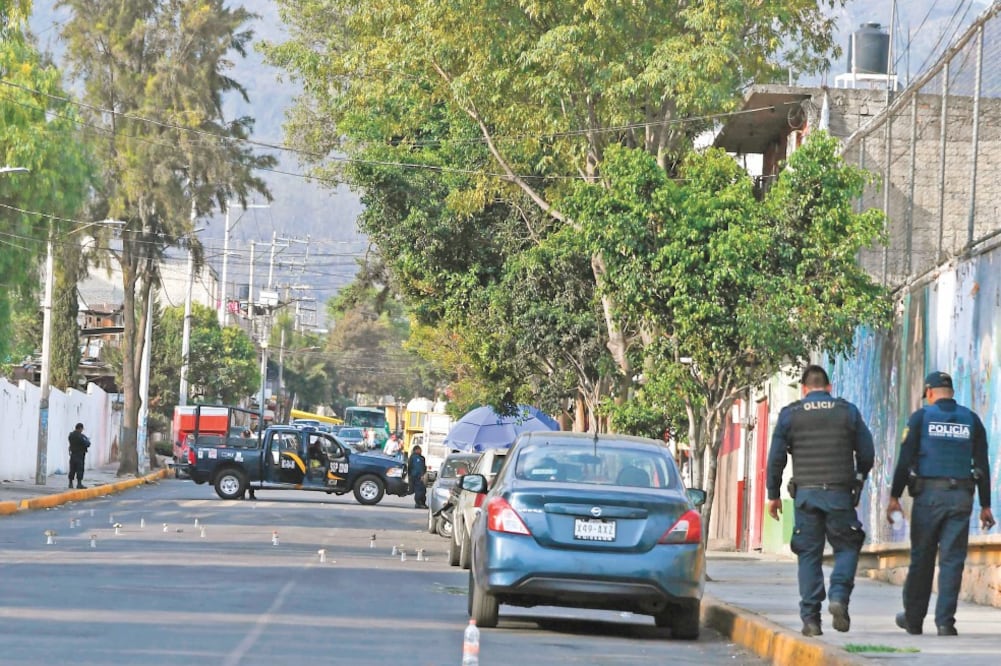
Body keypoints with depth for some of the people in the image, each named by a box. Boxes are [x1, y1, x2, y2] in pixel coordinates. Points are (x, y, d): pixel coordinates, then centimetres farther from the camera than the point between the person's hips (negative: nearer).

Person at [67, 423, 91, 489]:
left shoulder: (71, 435, 6)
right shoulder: (79, 436, -18)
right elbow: (87, 444, -17)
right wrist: (88, 440, 7)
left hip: (72, 454, 7)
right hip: (79, 455, -7)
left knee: (72, 469, 11)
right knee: (79, 469, -4)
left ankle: (70, 483, 13)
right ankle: (79, 483, -8)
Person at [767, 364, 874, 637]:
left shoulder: (790, 414, 4)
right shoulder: (848, 411, 5)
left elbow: (776, 458, 2)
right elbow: (867, 453, 6)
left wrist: (773, 494, 11)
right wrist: (858, 481, 25)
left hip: (805, 493, 0)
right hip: (840, 492, 0)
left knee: (809, 554, 4)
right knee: (846, 548, 11)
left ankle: (810, 617, -1)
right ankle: (839, 596, -13)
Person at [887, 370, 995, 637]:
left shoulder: (921, 417, -1)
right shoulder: (971, 420, 7)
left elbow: (905, 460, -6)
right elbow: (982, 465, 6)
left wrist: (894, 497, -3)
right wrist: (985, 506, 9)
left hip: (928, 495, -1)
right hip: (961, 498, 1)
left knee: (921, 558, 9)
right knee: (952, 560, 1)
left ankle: (913, 618, 18)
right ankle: (945, 622, -7)